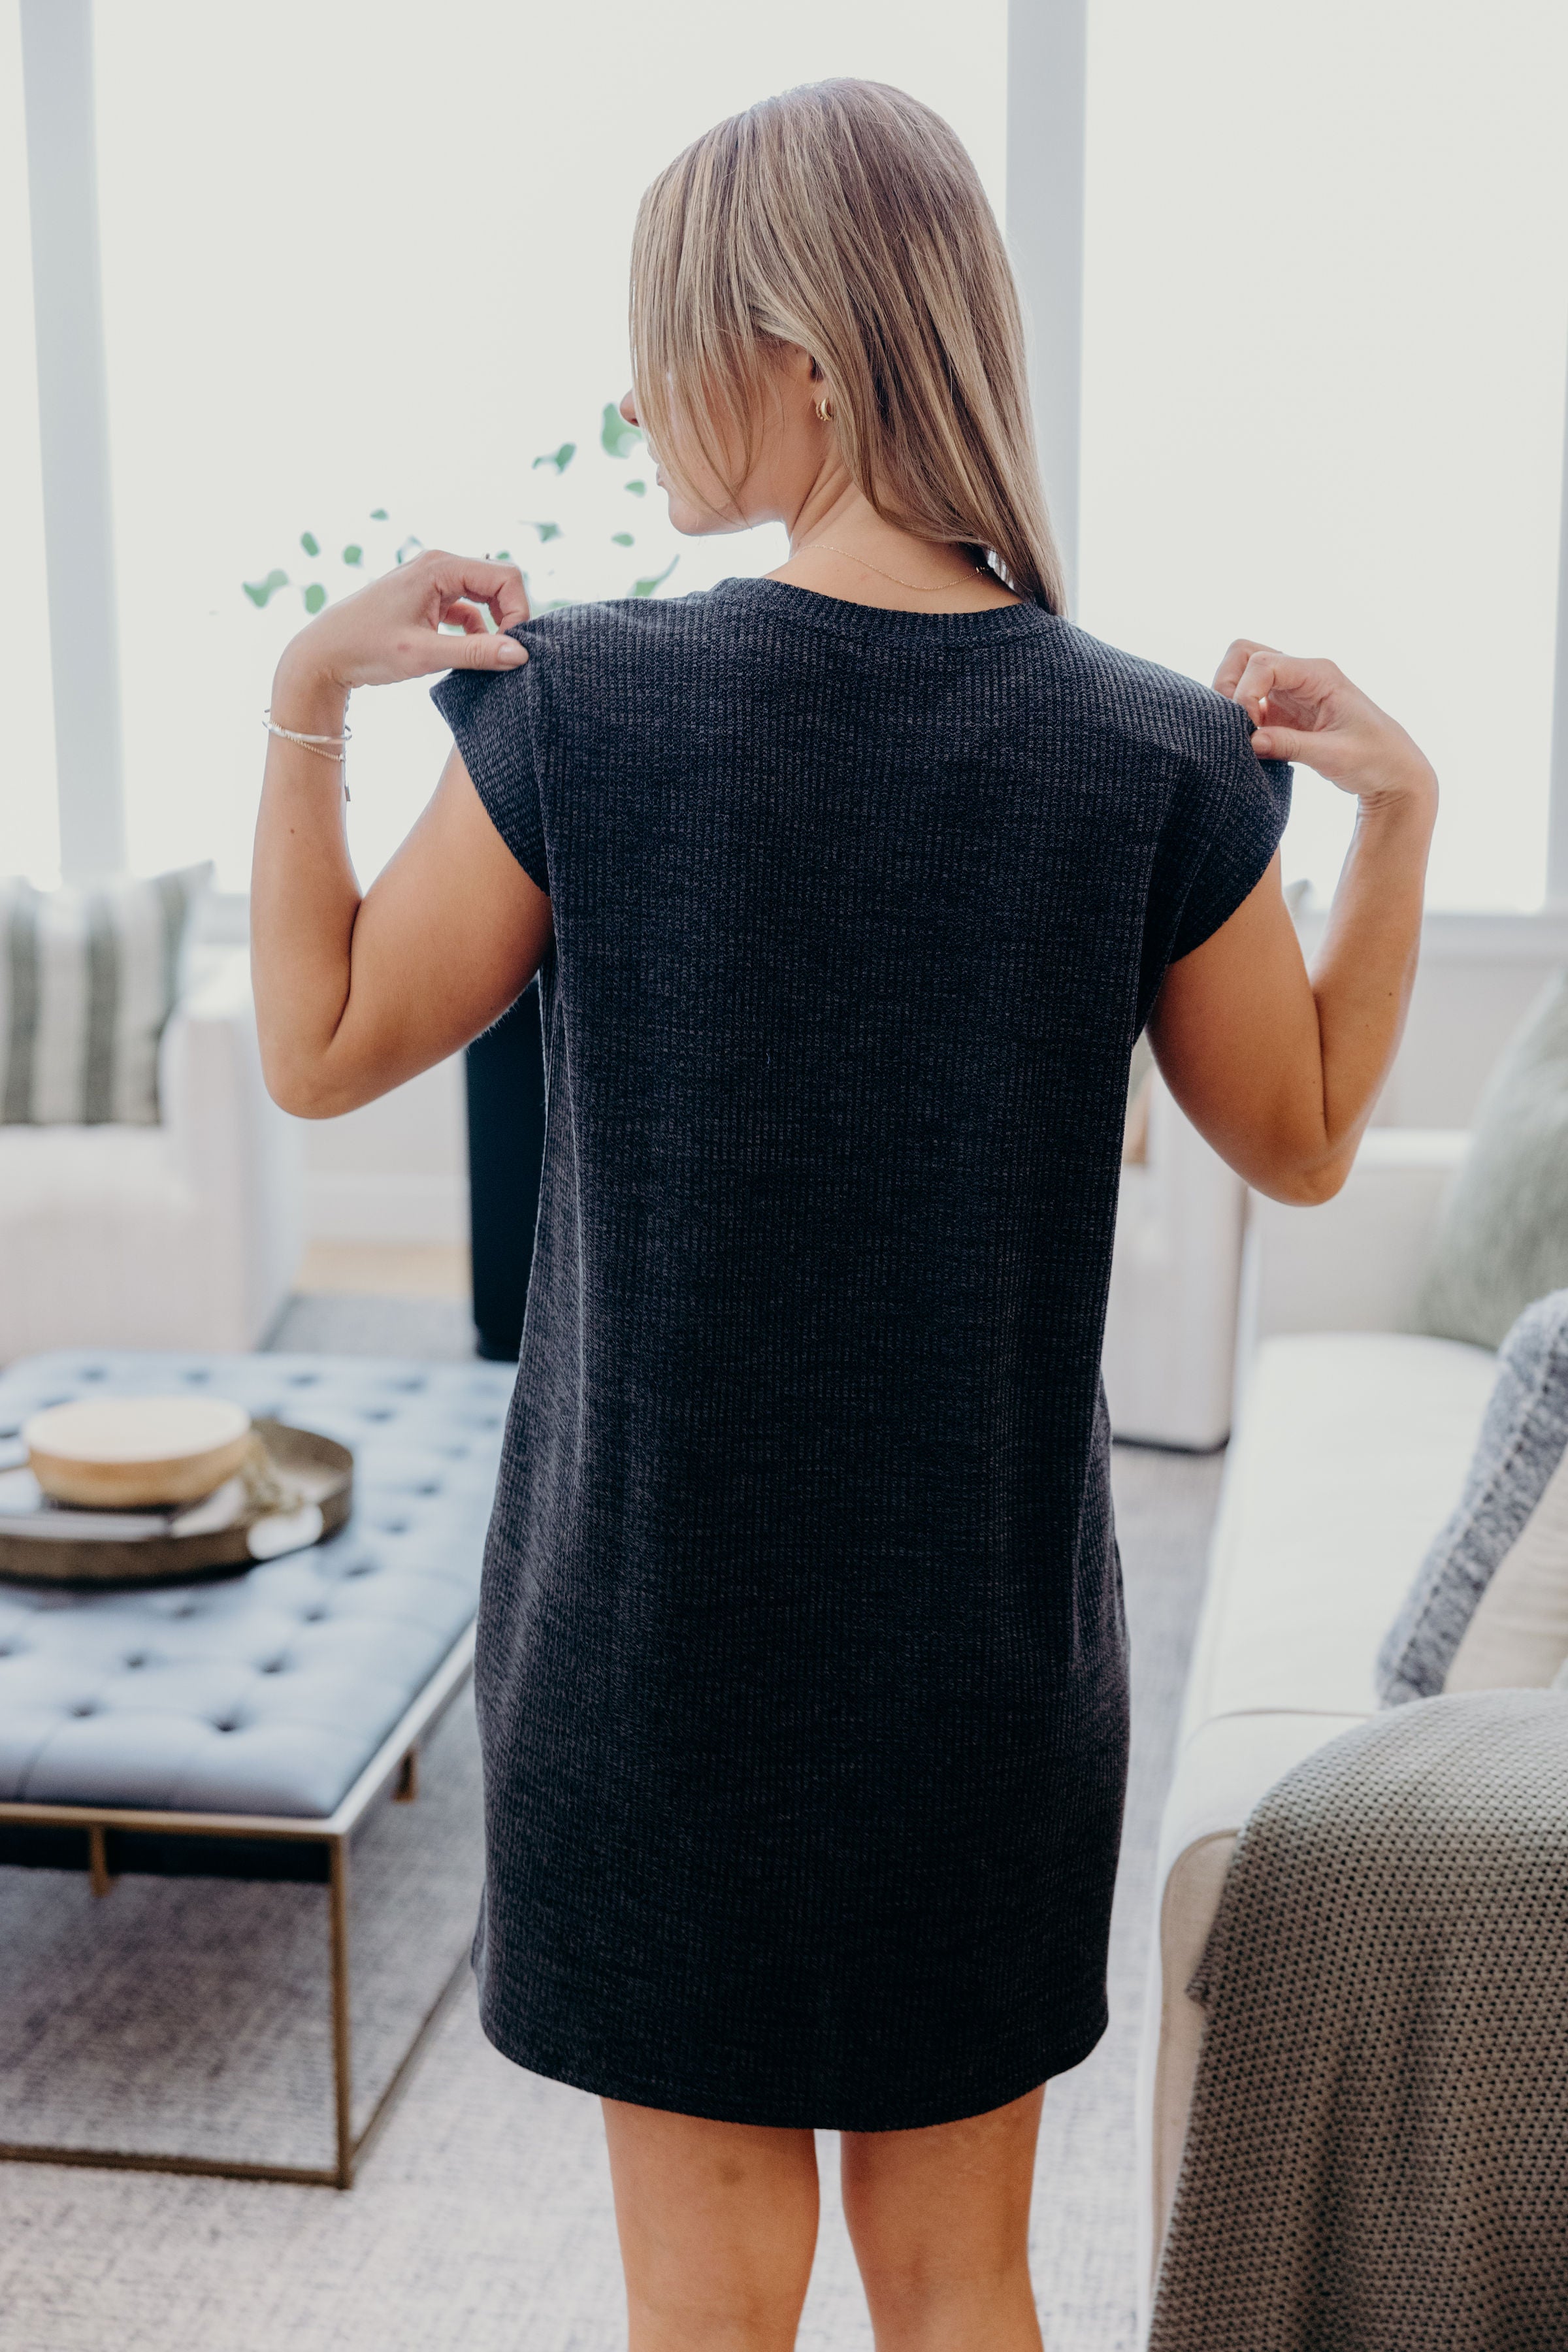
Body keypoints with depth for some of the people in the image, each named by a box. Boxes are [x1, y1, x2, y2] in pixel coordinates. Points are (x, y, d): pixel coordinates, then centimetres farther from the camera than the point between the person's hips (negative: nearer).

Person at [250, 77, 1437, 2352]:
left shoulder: (576, 708, -15)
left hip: (653, 1634, -1)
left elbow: (319, 1047, -1)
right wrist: (1398, 803, 5)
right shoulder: (1159, 756, -11)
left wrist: (304, 692, 1)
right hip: (987, 1647, 2)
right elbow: (1305, 1141, 5)